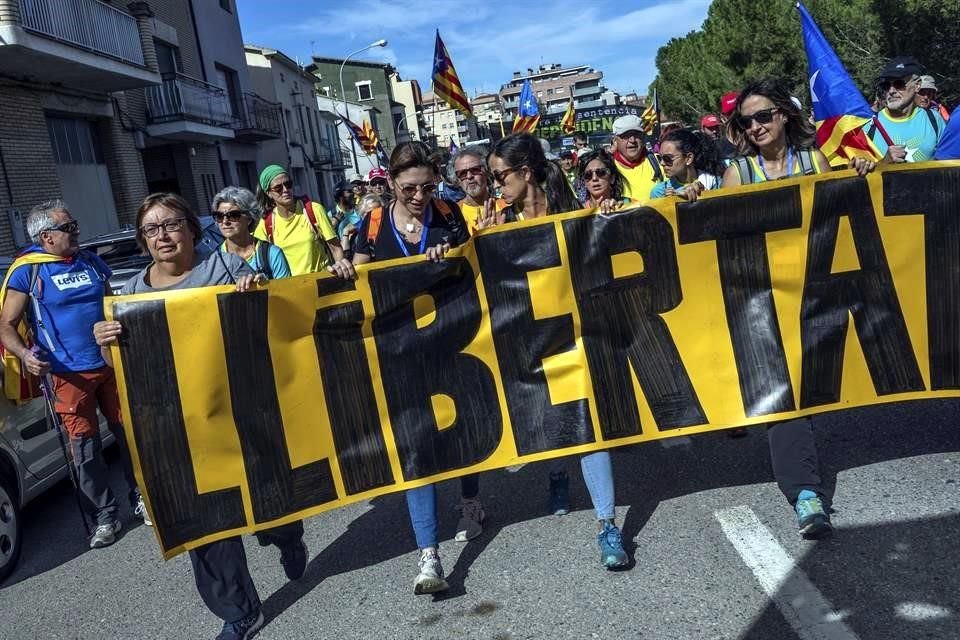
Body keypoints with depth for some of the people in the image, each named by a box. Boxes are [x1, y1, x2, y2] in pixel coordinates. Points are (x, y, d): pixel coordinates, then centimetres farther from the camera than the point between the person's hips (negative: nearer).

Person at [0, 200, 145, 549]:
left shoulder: (90, 261, 10)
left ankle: (141, 498, 25)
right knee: (85, 446, 0)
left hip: (111, 364, 4)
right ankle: (105, 516, 12)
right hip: (69, 375, -4)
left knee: (129, 433, 8)